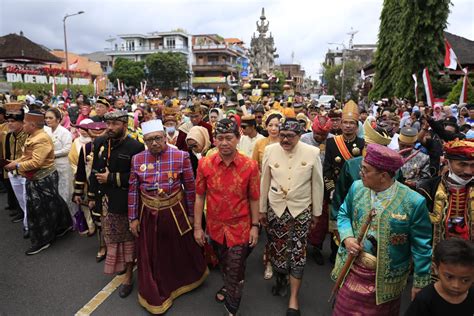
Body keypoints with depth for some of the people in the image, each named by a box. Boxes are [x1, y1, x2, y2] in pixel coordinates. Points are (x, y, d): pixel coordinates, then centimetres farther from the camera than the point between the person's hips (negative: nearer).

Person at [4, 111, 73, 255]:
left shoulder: (42, 139, -23)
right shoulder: (33, 137, 9)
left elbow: (36, 162, -27)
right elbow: (27, 156, 15)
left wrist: (17, 166, -18)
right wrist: (15, 161, -1)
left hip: (44, 179, -9)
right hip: (36, 179, 9)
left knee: (41, 209, 0)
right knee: (52, 205, 18)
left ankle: (42, 240, 12)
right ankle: (63, 226, 34)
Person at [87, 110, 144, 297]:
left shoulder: (136, 147, -13)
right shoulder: (100, 143, 6)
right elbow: (94, 171, 11)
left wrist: (111, 178, -17)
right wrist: (92, 196, 11)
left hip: (124, 202, -5)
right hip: (105, 200, 6)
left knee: (127, 238, 8)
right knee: (111, 237, 19)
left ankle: (128, 275, 24)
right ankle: (118, 264, 41)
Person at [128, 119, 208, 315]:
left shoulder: (181, 157, -12)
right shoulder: (137, 159, -3)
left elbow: (190, 188, -5)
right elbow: (133, 191, 3)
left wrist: (191, 214, 0)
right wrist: (133, 217, 3)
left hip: (175, 213, -2)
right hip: (148, 215, 2)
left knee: (181, 250, 18)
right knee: (150, 256, 15)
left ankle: (190, 279, 48)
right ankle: (155, 295, 38)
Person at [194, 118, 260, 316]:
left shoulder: (250, 166, -14)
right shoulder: (205, 164, -11)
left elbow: (253, 199, -5)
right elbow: (200, 197, -3)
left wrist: (255, 226, -2)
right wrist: (197, 227, -1)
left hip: (240, 227, -2)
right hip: (215, 227, 3)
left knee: (235, 271, 7)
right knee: (223, 264, 26)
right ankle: (228, 287, 57)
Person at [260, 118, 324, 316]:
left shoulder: (312, 152, -9)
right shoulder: (270, 150, -6)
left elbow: (317, 184, 0)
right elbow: (265, 182, 2)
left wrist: (316, 212, 5)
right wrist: (262, 209, 7)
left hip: (301, 210, -1)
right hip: (275, 209, 2)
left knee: (298, 252, 4)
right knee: (277, 248, 13)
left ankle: (293, 299, 20)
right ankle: (280, 278, 43)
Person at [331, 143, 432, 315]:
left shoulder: (413, 202, -22)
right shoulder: (356, 187, -9)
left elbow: (422, 246, -12)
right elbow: (343, 214, 6)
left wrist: (420, 283, -5)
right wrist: (347, 238, -12)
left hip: (386, 277, -3)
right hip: (352, 268, 3)